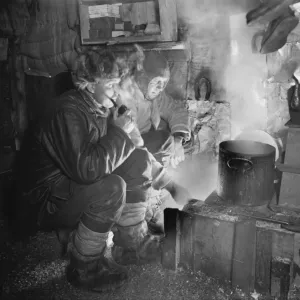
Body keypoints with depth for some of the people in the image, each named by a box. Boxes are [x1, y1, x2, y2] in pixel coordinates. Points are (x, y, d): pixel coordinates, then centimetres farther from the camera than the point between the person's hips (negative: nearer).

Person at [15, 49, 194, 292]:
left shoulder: (101, 108, 1)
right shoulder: (67, 112, -26)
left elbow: (115, 153, 9)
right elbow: (85, 168, -39)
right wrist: (118, 133, -25)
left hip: (81, 184, 9)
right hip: (46, 199, -8)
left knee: (139, 160, -4)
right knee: (112, 187, -34)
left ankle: (132, 241, 6)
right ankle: (84, 268, -11)